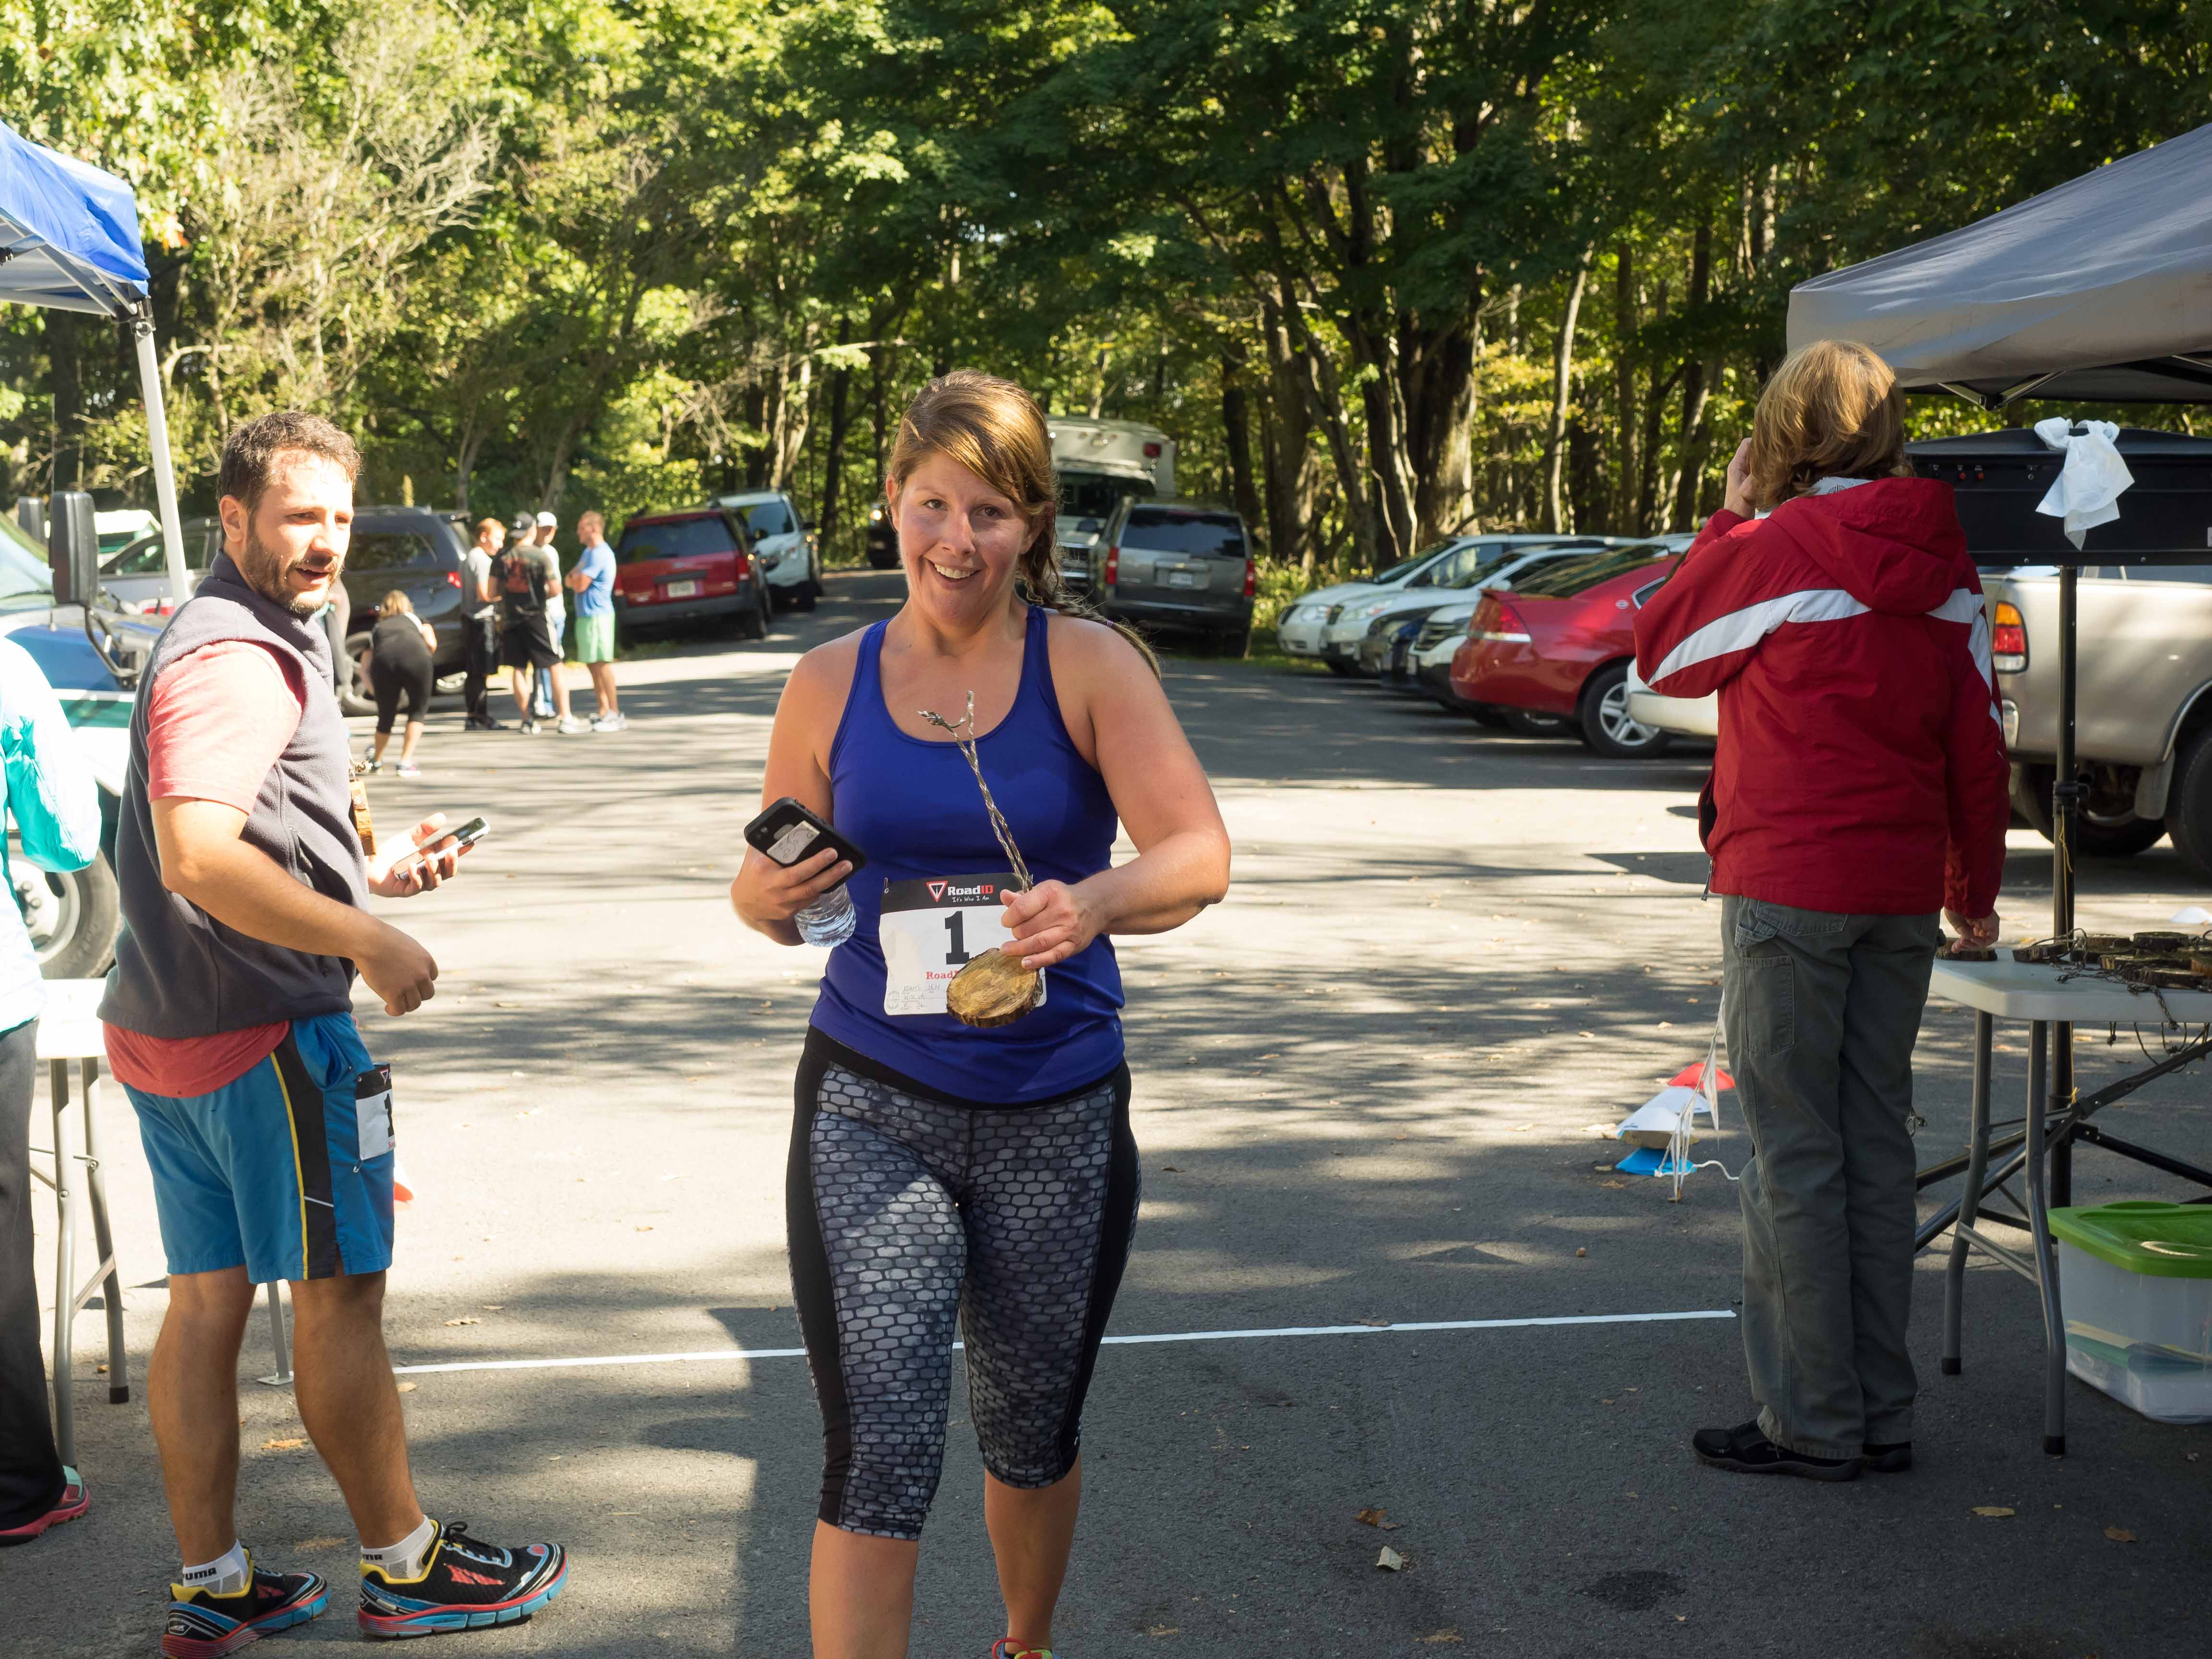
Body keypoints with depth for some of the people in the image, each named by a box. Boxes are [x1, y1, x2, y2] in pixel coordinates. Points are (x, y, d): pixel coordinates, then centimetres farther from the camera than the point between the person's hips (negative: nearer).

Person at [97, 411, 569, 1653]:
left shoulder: (240, 641, 17)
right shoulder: (239, 658, -17)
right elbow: (200, 858, -29)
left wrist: (375, 876, 16)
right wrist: (367, 939, -25)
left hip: (170, 1028, 10)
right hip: (269, 1033, -10)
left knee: (207, 1300, 12)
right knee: (340, 1298, 1)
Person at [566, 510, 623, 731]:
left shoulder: (600, 554, -14)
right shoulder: (588, 552, 19)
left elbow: (580, 585, -17)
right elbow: (571, 580, 18)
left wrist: (575, 579, 4)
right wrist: (576, 579, -4)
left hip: (597, 615, -10)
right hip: (585, 615, 10)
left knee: (602, 663, -11)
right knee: (593, 665, 11)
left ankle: (615, 714, -11)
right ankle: (604, 712, 15)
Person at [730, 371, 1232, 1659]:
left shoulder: (1088, 667, -5)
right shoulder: (831, 684, 3)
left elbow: (1201, 854, -14)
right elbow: (780, 899, 12)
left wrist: (1094, 902, -35)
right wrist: (765, 897, -12)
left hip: (1058, 1116, 0)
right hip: (874, 1107, 0)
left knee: (1034, 1439, 18)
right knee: (879, 1462, -8)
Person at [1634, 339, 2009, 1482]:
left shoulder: (1770, 549, -11)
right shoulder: (1943, 565, 6)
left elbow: (1659, 651, 5)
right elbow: (1978, 744, 9)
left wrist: (1730, 518, 11)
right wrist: (1975, 889, 18)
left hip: (1787, 887, -6)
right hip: (1902, 894, 6)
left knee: (1794, 1154, 1)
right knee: (1877, 1144, 12)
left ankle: (1813, 1422, 6)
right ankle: (1881, 1415, 19)